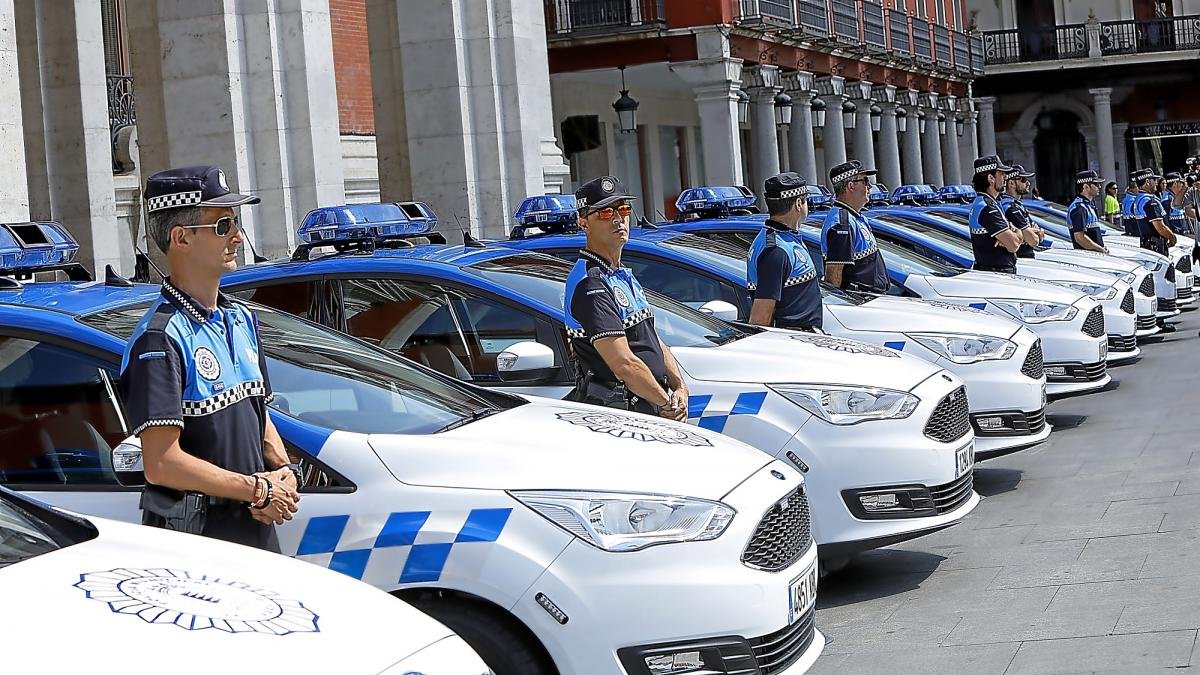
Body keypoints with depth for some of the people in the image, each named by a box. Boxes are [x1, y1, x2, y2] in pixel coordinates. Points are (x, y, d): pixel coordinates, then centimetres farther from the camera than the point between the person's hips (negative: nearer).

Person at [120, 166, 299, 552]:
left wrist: (284, 471, 0)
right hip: (193, 537, -8)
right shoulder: (160, 338, -15)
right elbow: (162, 465, -21)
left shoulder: (241, 320, 12)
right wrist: (259, 490, -13)